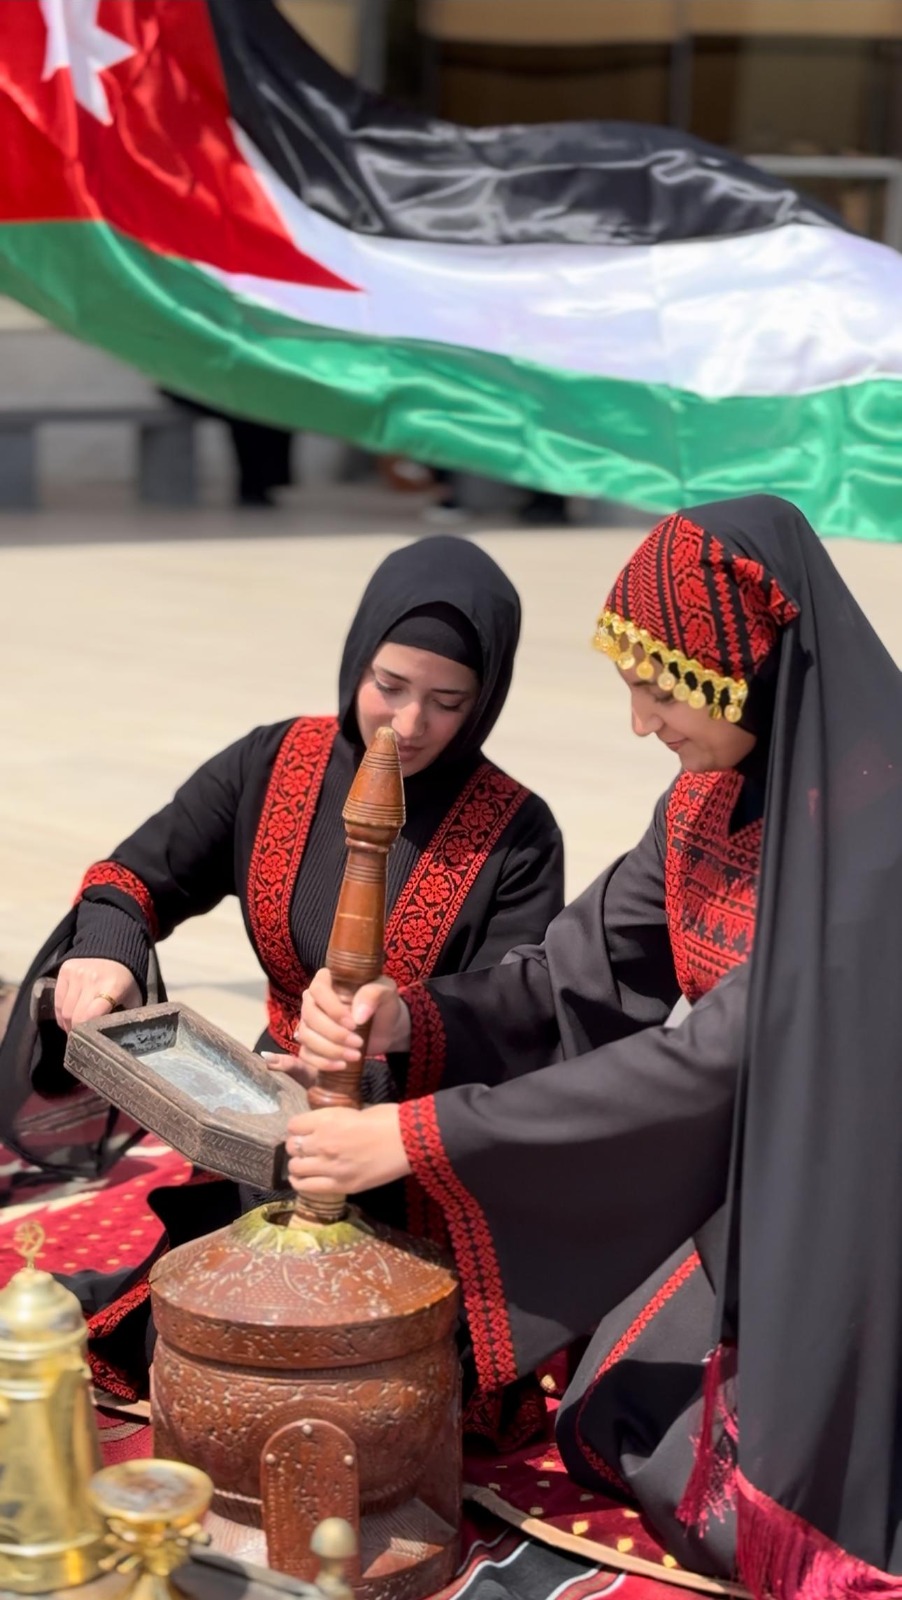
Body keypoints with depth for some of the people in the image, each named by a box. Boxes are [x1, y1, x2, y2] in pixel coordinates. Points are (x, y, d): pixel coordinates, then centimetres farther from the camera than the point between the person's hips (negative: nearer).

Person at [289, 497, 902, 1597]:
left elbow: (717, 1056, -31)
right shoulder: (713, 794, -3)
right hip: (742, 1197, 8)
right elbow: (581, 969, -3)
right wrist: (410, 1017, -24)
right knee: (613, 1437, 13)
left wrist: (419, 1135, -29)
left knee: (708, 1501, -3)